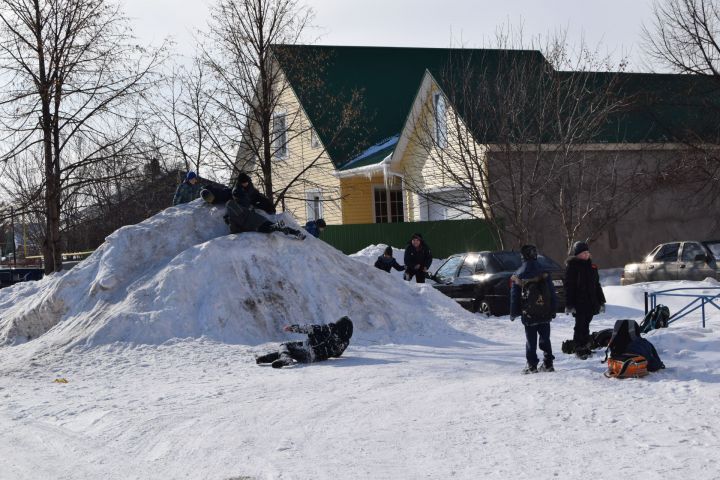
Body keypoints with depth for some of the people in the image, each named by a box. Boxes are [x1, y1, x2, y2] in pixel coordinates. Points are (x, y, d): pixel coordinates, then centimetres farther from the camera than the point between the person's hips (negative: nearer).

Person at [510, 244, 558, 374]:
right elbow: (552, 294, 2)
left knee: (531, 341, 4)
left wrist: (513, 313, 8)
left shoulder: (518, 275, -4)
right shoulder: (544, 273, -1)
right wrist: (553, 310, 9)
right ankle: (548, 364, 11)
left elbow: (514, 296, 0)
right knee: (545, 339, 11)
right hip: (545, 314, 1)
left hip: (528, 315, -1)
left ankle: (532, 366, 2)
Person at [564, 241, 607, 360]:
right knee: (580, 326, -4)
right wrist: (569, 304, -14)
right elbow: (568, 286, -9)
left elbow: (597, 284, 21)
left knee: (586, 325, 8)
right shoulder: (572, 266, -5)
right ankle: (579, 350, 0)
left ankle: (586, 347, 13)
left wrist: (601, 301, 18)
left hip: (591, 302, 5)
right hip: (579, 303, -5)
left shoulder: (592, 266, 14)